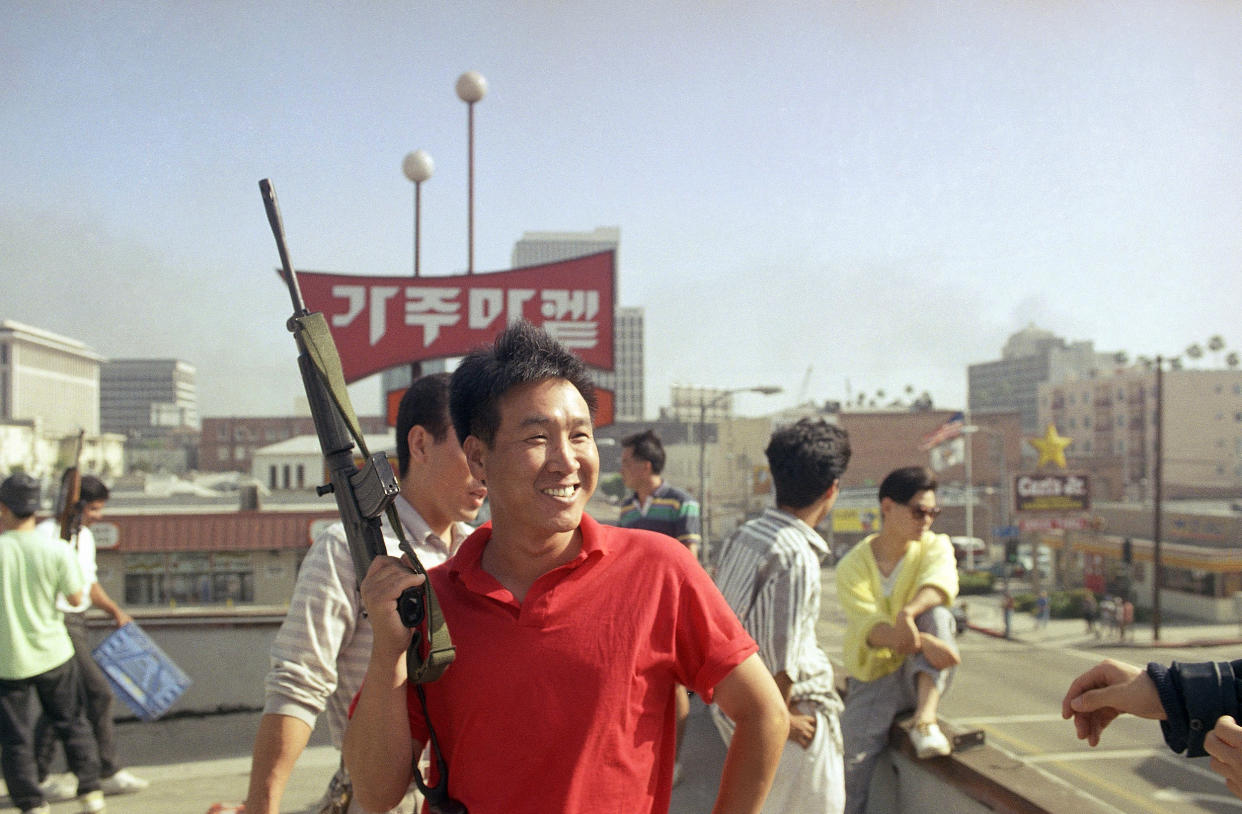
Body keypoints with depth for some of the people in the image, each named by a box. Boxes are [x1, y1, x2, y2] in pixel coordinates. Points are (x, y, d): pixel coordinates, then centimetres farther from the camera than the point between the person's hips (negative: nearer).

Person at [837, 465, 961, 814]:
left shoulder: (935, 546, -3)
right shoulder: (852, 568, -9)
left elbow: (942, 581, -27)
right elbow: (872, 629, -23)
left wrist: (908, 613, -48)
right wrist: (923, 643, -42)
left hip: (921, 674, 1)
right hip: (873, 677, -1)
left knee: (936, 615, -27)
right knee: (853, 758, -19)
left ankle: (925, 718, -33)